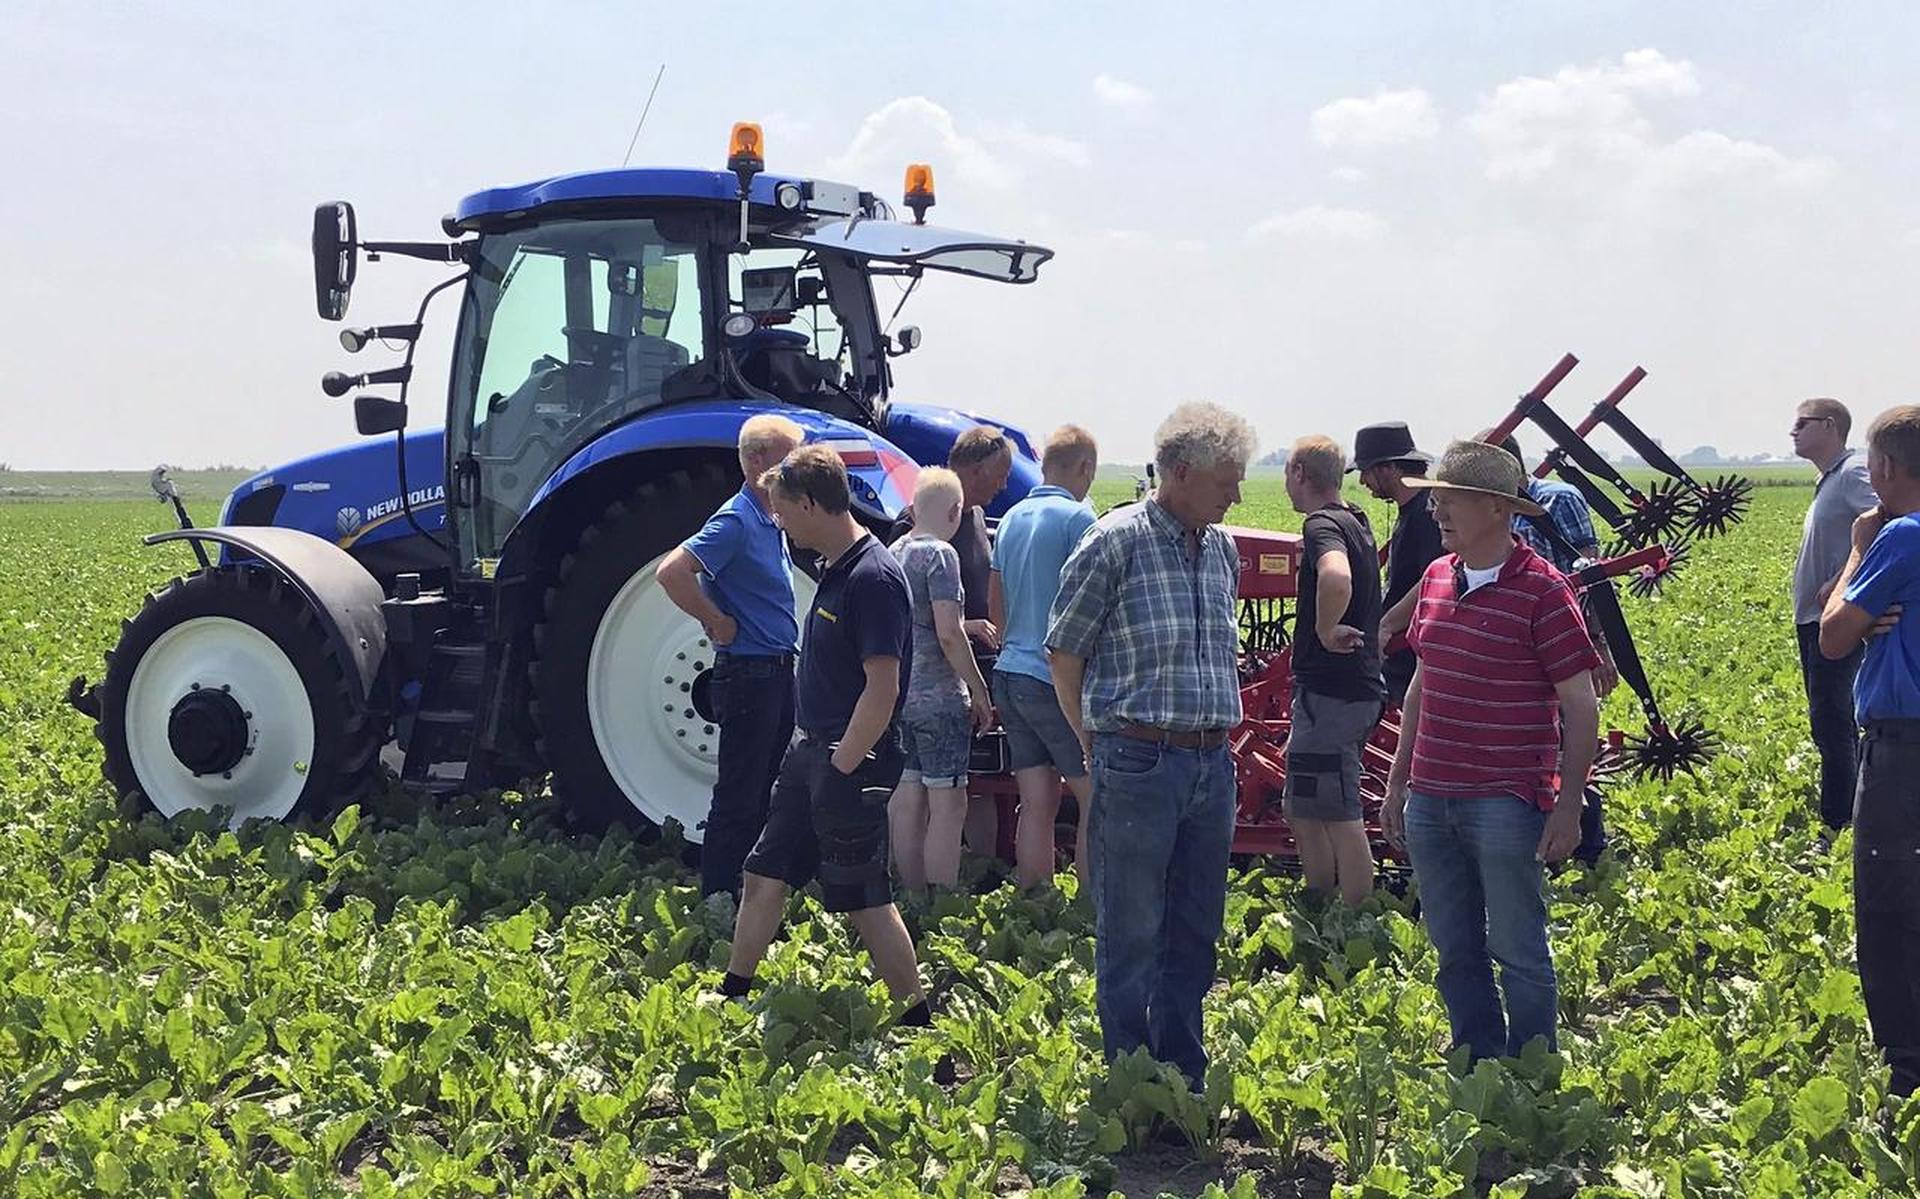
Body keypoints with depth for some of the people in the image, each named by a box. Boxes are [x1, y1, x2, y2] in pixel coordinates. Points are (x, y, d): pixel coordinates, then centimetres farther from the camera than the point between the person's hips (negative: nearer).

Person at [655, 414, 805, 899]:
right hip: (748, 673, -9)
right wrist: (718, 623, -19)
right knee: (737, 798, -5)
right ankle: (718, 897, 2)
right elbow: (671, 572, -27)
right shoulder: (735, 520, -16)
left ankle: (749, 891, 24)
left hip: (778, 673, 9)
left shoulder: (772, 522, 13)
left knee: (760, 792, 15)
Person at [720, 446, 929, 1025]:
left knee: (865, 898, -1)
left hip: (851, 760, -10)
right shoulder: (835, 569, 10)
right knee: (764, 875, 16)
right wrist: (817, 756, 18)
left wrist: (840, 771, -22)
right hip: (812, 749, 10)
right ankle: (730, 998, 28)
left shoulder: (873, 577, -20)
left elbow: (882, 688, -23)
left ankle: (918, 1023, 10)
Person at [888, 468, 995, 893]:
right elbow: (948, 635, -19)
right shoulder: (940, 554, -12)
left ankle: (912, 896, 17)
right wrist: (979, 690, -11)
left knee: (906, 800, 11)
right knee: (947, 805, -5)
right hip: (939, 696, -8)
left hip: (898, 693, 8)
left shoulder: (894, 552, 12)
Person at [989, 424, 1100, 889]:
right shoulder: (1077, 518, -10)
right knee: (1096, 799, 0)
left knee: (1037, 805, 9)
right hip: (1056, 679, -7)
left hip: (1010, 675, 8)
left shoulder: (1012, 518, 14)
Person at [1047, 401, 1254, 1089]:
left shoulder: (1222, 549, 11)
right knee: (1130, 935, 2)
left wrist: (1215, 736, 16)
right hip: (1139, 764, -6)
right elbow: (1064, 652, -3)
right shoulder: (1116, 542, -9)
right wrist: (1098, 747, -1)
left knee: (1195, 932, 13)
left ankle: (1185, 1082, 24)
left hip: (1212, 763, 6)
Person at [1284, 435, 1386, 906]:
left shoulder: (1322, 525, -16)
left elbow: (1337, 578, -38)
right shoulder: (1355, 521, 15)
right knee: (1303, 810, 18)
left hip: (1331, 693, -10)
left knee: (1339, 817, -5)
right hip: (1358, 686, 10)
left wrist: (1326, 629, -25)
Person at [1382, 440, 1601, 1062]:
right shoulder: (1437, 578, 11)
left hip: (1505, 802, -6)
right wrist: (1397, 783, 19)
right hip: (1430, 799, 7)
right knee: (1455, 952, 13)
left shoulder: (1541, 589, -10)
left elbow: (1581, 705, -8)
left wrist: (1569, 805, -11)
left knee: (1518, 952, 3)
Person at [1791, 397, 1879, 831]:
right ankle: (1848, 817, 22)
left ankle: (1837, 824, -5)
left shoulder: (1853, 472, -13)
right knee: (1835, 724, 14)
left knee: (1830, 725, -9)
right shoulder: (1829, 481, 17)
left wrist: (1842, 583, -26)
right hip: (1814, 620, 10)